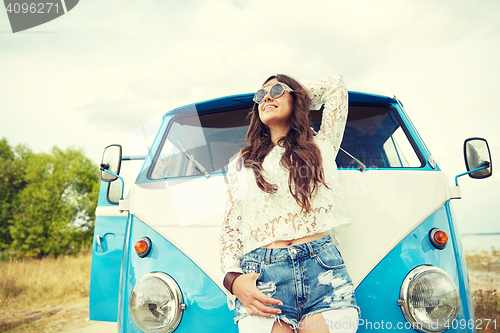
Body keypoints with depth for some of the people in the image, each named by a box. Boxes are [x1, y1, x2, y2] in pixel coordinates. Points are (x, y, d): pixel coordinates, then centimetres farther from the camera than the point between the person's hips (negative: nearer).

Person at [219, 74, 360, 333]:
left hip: (323, 268, 0)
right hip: (261, 275, 0)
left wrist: (297, 96, 35)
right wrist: (233, 277, -2)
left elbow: (336, 84, 23)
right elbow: (230, 228, 14)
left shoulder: (321, 147, 19)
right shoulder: (241, 164, 21)